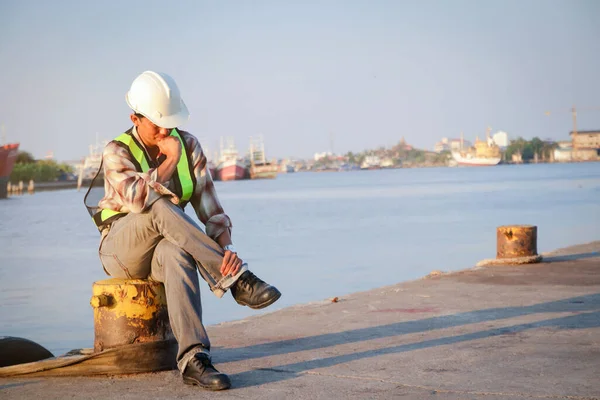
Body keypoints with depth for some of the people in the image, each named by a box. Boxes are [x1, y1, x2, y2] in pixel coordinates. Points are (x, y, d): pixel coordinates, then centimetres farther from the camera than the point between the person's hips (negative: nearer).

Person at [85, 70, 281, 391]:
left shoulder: (188, 145, 0)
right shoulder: (116, 153, -12)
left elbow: (208, 205, -8)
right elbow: (138, 198, -33)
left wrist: (227, 247, -26)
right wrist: (170, 160, -21)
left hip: (164, 248, 2)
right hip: (121, 249, -2)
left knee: (178, 253, -39)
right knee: (160, 207, -36)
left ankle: (193, 359, -50)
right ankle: (237, 280, -35)